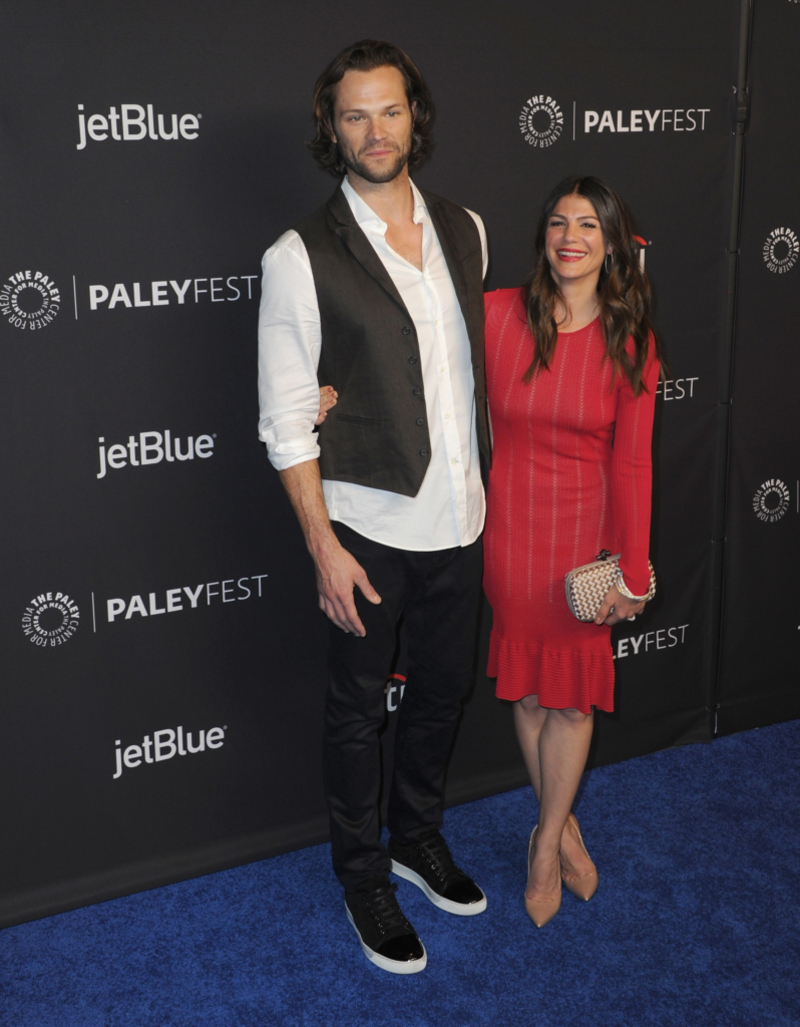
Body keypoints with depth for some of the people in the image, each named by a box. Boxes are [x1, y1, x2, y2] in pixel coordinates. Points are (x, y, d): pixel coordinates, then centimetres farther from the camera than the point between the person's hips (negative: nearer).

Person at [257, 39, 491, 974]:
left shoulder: (465, 231, 5)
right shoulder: (301, 257, -11)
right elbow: (286, 422, -11)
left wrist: (488, 481, 10)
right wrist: (323, 546, -14)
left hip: (459, 521, 5)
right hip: (368, 528, -5)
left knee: (442, 693, 20)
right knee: (358, 711, 11)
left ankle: (417, 839, 44)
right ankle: (363, 880, 31)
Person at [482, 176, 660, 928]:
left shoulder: (631, 344, -5)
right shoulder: (498, 314, -8)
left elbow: (631, 462, -5)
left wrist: (632, 571, -5)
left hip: (587, 528, 0)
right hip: (511, 525, 0)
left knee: (571, 694, 8)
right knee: (526, 688, 12)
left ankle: (545, 845, 28)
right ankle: (565, 828, 34)